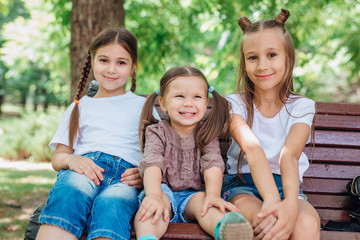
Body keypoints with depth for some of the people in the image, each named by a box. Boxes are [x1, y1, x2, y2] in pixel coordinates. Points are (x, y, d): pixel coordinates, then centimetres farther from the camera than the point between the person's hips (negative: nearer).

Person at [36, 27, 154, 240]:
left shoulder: (142, 106, 27)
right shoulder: (80, 107, 29)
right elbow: (58, 157, 23)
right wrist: (70, 159, -3)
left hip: (125, 175, -1)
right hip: (85, 167, 1)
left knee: (110, 205, -39)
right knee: (68, 194, -38)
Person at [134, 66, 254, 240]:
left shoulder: (207, 134, 10)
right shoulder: (157, 132, 5)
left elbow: (213, 164, -8)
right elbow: (152, 164, -14)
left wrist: (213, 194, -30)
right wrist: (154, 196, -34)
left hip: (193, 194, 1)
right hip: (164, 191, 0)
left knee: (202, 200, -32)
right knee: (152, 204, -34)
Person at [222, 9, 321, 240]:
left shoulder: (301, 106, 2)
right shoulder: (234, 103, -1)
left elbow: (289, 155, -18)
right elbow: (252, 148, -22)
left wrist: (290, 204, -39)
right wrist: (271, 201, -40)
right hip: (243, 184, -1)